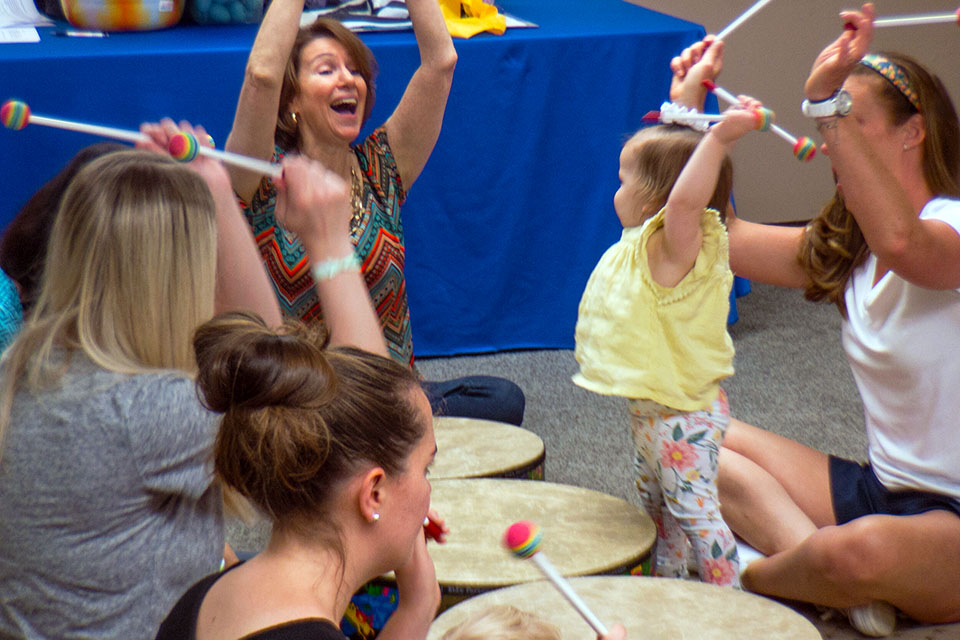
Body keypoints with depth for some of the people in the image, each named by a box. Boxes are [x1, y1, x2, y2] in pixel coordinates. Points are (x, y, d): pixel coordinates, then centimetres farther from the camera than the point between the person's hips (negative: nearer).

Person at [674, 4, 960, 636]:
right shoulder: (844, 246, 8)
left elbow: (901, 243, -42)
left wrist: (829, 100, -44)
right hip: (882, 489, 8)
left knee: (863, 551, -39)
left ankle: (751, 579, -6)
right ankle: (810, 555, -15)